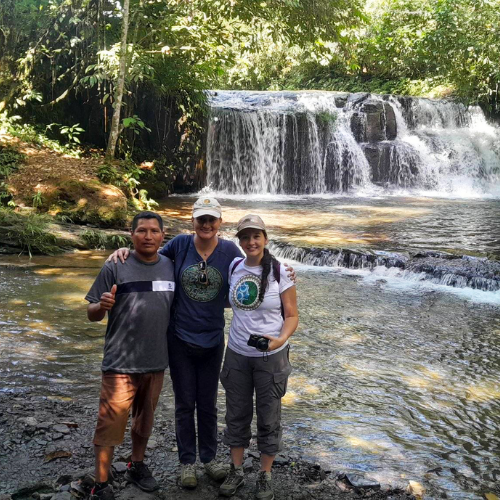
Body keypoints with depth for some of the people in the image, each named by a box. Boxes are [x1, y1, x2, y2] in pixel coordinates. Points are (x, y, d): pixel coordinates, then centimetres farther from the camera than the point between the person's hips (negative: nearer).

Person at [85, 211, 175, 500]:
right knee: (110, 424, 2)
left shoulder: (171, 268, 2)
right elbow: (92, 314, -7)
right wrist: (102, 306, -27)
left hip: (156, 361, 4)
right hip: (121, 362, -4)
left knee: (145, 420, 20)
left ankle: (138, 467, 41)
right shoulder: (116, 267, -9)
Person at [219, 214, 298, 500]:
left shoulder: (280, 272, -13)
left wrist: (280, 339, -26)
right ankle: (237, 472, 31)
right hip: (237, 354, 4)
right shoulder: (234, 267, -1)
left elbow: (292, 316, -9)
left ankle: (265, 477, 26)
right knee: (237, 414, 14)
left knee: (268, 417, 9)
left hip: (271, 356, -3)